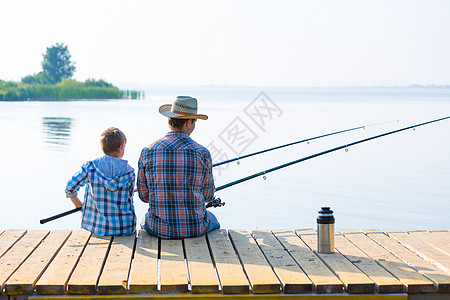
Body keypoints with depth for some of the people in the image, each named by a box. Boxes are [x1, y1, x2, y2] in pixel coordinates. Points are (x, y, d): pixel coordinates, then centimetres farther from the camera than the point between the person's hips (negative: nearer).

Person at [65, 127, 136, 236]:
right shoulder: (129, 171, -6)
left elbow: (70, 188, -8)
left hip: (97, 228, 0)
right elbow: (128, 200, 2)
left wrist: (78, 205, 9)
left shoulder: (91, 167, -7)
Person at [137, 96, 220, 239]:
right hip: (194, 228, -1)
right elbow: (208, 195, 1)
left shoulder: (147, 152, -8)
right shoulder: (202, 153, -11)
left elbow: (144, 195, 1)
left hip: (159, 230, 1)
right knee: (213, 221, 36)